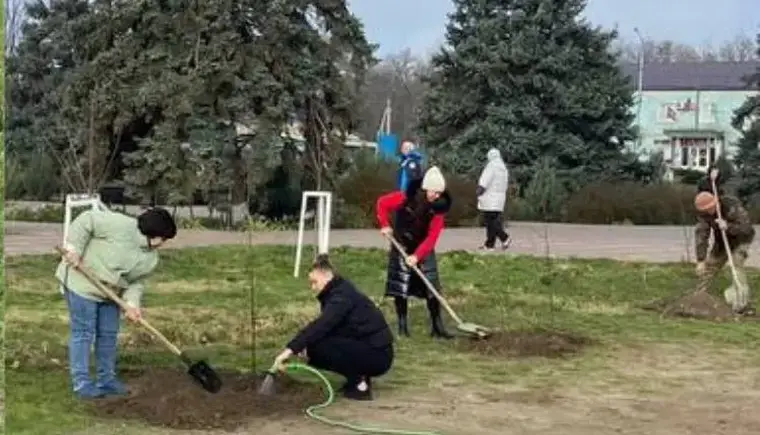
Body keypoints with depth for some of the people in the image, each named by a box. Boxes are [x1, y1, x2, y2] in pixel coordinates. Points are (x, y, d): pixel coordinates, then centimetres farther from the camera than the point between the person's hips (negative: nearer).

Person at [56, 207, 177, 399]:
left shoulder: (151, 258, -2)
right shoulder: (120, 225, -26)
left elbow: (137, 282, 1)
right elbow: (86, 221, -23)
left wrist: (132, 303, -17)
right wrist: (74, 248, -27)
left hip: (110, 293, 8)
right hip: (82, 283, -8)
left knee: (109, 334, 10)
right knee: (83, 333, -4)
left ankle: (106, 380, 22)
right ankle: (81, 383, 3)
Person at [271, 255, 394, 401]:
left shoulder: (342, 295, -19)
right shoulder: (335, 294, 10)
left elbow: (321, 325, -33)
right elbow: (324, 328, 10)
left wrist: (290, 349, -39)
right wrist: (305, 346, -10)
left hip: (377, 354, -9)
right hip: (366, 351, 9)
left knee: (318, 346, -20)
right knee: (312, 350, 6)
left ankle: (360, 385, -9)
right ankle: (358, 378, 11)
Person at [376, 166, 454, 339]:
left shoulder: (438, 207, -15)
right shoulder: (406, 197, -21)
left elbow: (432, 236, -19)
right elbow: (382, 203, -8)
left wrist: (417, 256, -28)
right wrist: (385, 225, -15)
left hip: (424, 249, 2)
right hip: (402, 245, -2)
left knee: (433, 287, -3)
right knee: (400, 286, -2)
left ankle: (437, 327, 2)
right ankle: (402, 325, 9)